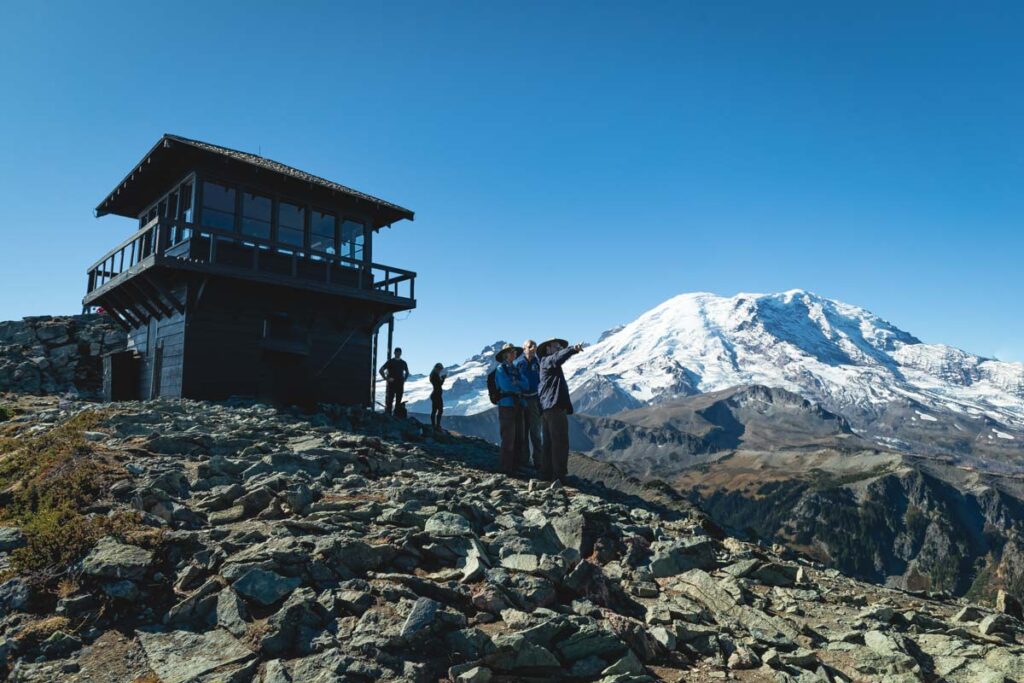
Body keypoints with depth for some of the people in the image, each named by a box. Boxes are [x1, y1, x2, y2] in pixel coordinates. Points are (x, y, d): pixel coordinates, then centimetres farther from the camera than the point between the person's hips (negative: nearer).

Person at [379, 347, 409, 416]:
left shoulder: (403, 363, 13)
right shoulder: (390, 361, 0)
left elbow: (407, 372, 28)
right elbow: (381, 370, -3)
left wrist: (404, 380, 13)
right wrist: (386, 379, -8)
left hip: (400, 385, 4)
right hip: (391, 384, -4)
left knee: (398, 401, 5)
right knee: (389, 400, -7)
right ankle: (387, 415, -7)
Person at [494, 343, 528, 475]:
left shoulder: (516, 369, 18)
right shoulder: (501, 369, -2)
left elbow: (525, 386, 7)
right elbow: (506, 386, -14)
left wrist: (517, 383, -11)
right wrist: (518, 389, 1)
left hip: (518, 406, 7)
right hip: (506, 406, -7)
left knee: (519, 438, 9)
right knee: (508, 438, -7)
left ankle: (516, 465, 18)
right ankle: (507, 468, 0)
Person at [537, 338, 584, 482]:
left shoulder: (552, 366, 27)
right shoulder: (547, 361, -5)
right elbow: (558, 358, -28)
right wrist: (573, 349, -43)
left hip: (548, 408, 11)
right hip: (555, 406, -11)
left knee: (550, 442, 14)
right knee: (561, 442, -12)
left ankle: (548, 473, 19)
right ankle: (559, 475, -14)